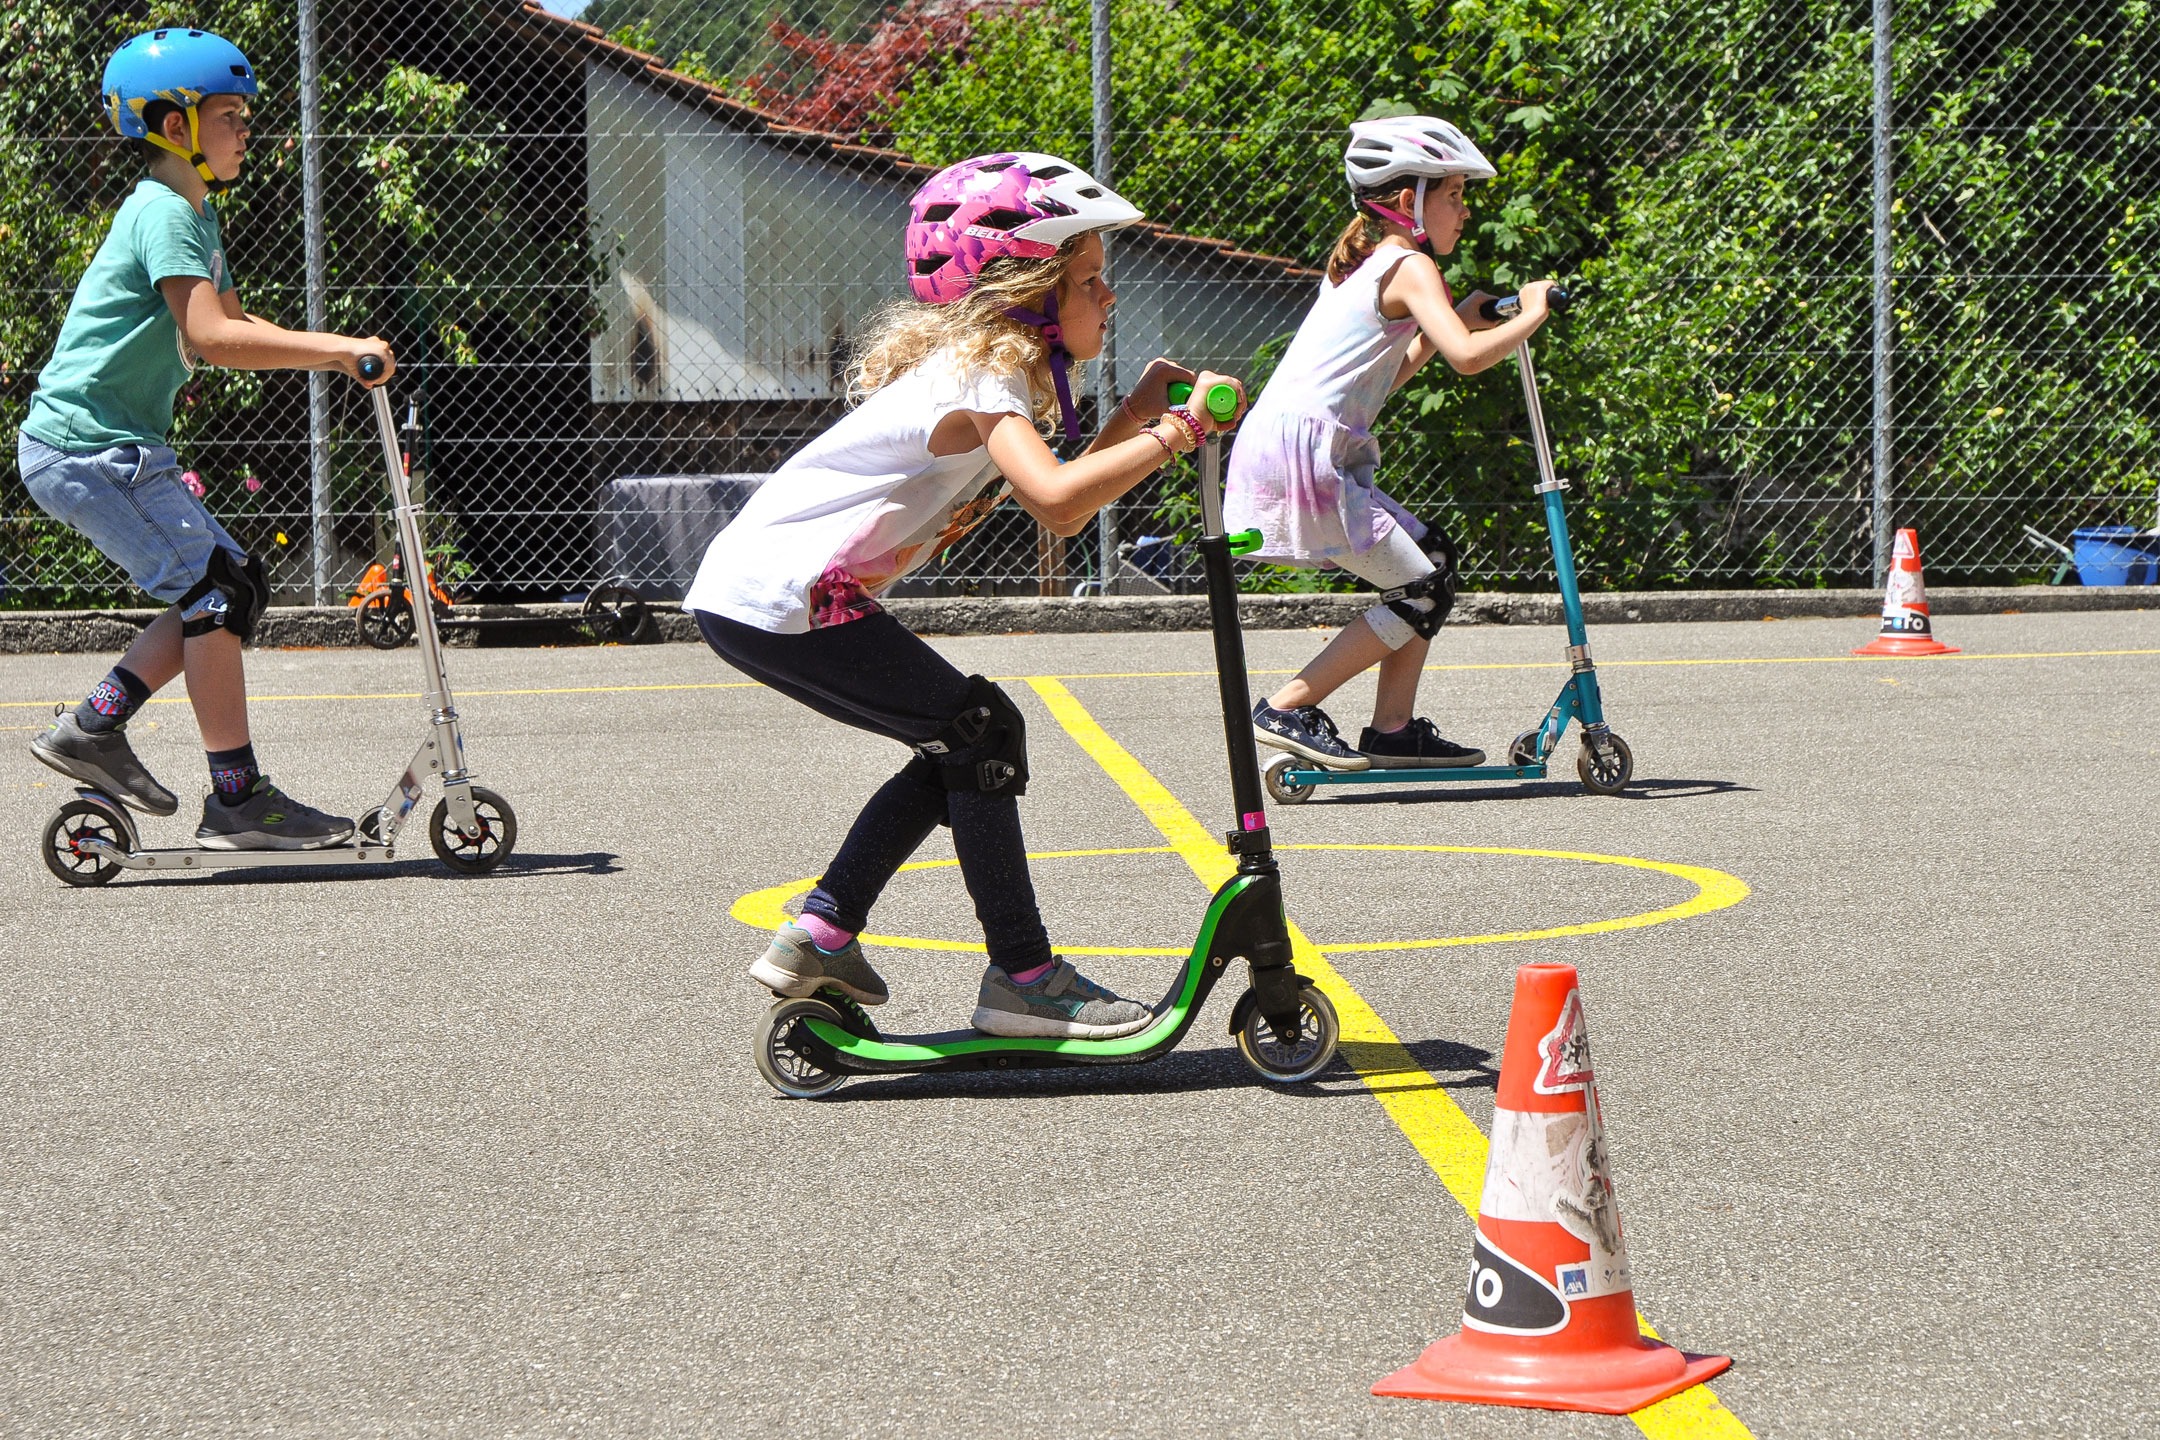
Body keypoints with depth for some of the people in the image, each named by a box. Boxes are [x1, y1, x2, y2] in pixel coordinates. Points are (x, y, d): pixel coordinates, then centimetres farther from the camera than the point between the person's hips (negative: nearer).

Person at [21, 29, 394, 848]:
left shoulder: (196, 215, 16)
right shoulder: (163, 215, -16)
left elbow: (234, 324, 25)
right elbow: (210, 337, -27)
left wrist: (335, 349, 9)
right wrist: (336, 351, -25)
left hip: (117, 448, 10)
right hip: (87, 446, -10)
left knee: (234, 588, 8)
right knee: (214, 594, -12)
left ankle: (93, 728, 12)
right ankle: (237, 800, -8)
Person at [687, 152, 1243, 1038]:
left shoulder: (987, 365, 14)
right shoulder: (980, 375, -16)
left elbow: (1051, 497, 13)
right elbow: (1057, 502, -33)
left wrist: (1135, 414, 6)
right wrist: (1176, 432, -26)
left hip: (753, 588, 10)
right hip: (778, 600, -10)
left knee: (961, 747, 14)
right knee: (983, 733, -8)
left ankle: (819, 936, 17)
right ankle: (1022, 979, -2)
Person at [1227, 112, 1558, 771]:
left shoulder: (1365, 265, 21)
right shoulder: (1411, 267, -8)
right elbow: (1468, 357, -22)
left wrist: (1448, 323, 20)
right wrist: (1530, 315, -5)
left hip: (1290, 450, 10)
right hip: (1301, 453, -10)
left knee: (1433, 555, 15)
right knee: (1424, 592, -5)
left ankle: (1394, 730, 16)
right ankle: (1286, 711, -2)